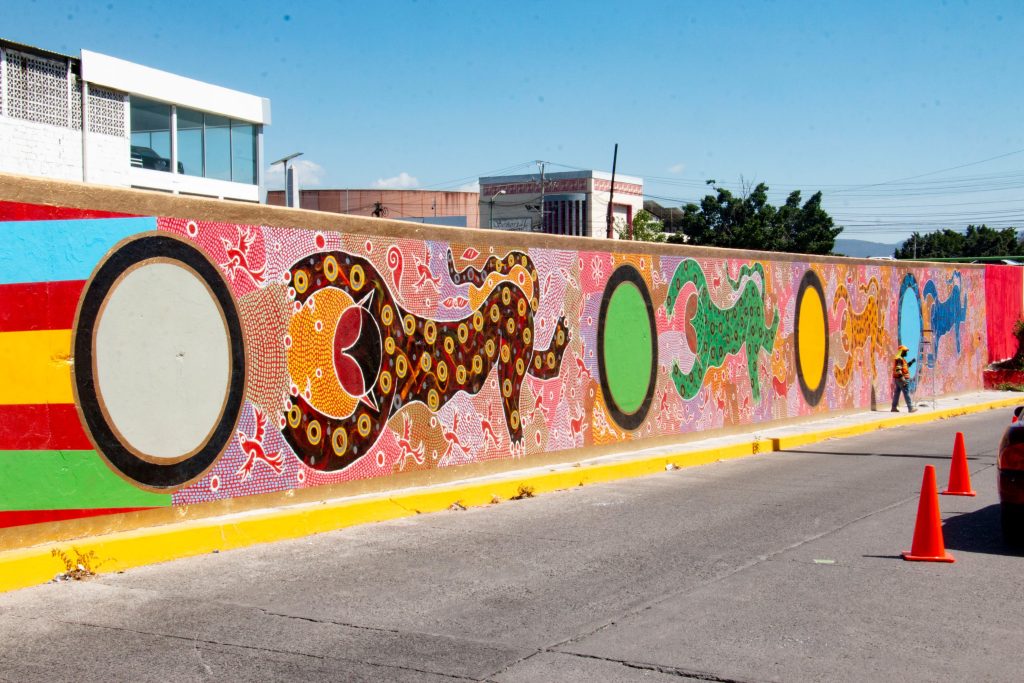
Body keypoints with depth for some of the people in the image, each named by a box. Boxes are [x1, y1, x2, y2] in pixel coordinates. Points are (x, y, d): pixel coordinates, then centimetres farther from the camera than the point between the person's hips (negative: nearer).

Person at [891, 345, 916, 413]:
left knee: (897, 393, 11)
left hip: (897, 379, 11)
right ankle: (910, 408, -7)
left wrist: (911, 362, 14)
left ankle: (894, 407, 13)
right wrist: (902, 379, -28)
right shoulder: (899, 359, -16)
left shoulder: (901, 359, 17)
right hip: (902, 379, -11)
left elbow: (905, 366, 26)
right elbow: (898, 370, -24)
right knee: (907, 394, -8)